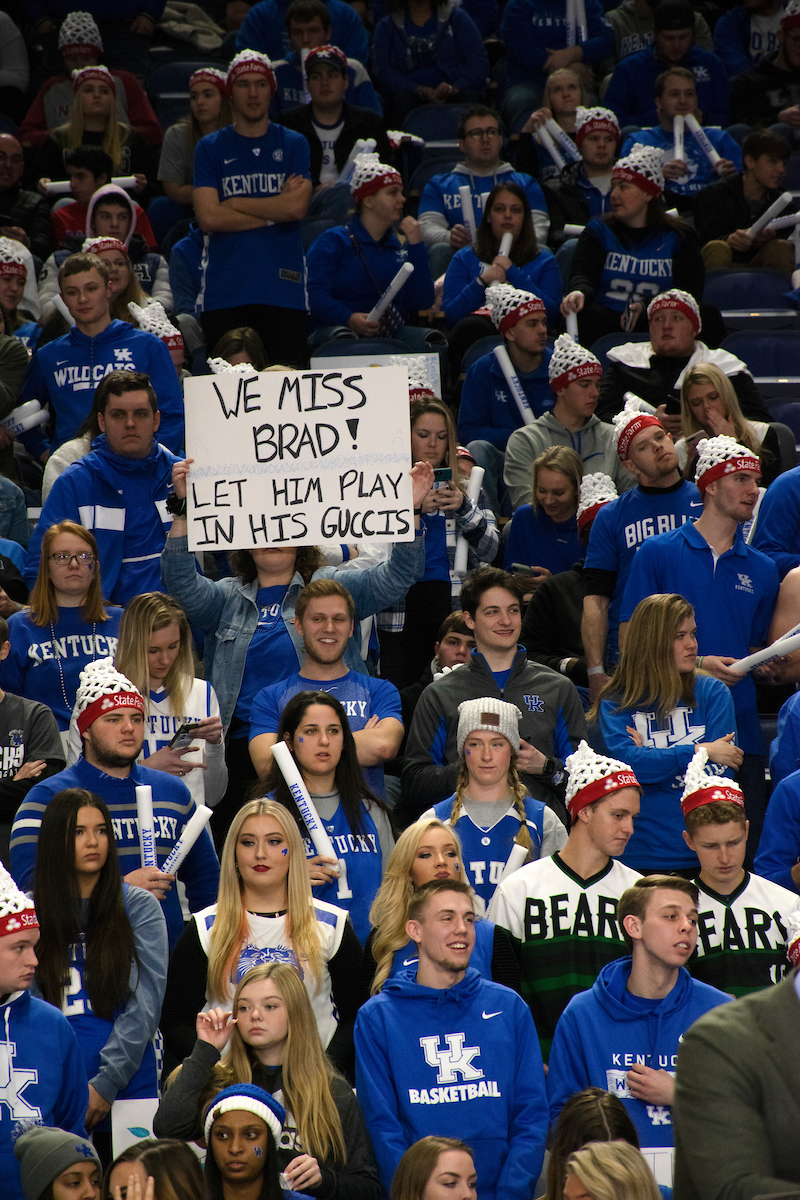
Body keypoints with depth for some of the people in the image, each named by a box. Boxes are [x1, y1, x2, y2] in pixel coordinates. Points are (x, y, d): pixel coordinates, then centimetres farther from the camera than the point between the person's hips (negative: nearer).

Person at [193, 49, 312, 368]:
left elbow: (297, 207, -5)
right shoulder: (209, 148, 10)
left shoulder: (293, 144, 12)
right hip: (225, 291, 0)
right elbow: (208, 218, -3)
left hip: (283, 289, 0)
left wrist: (234, 203, -1)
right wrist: (275, 210, -2)